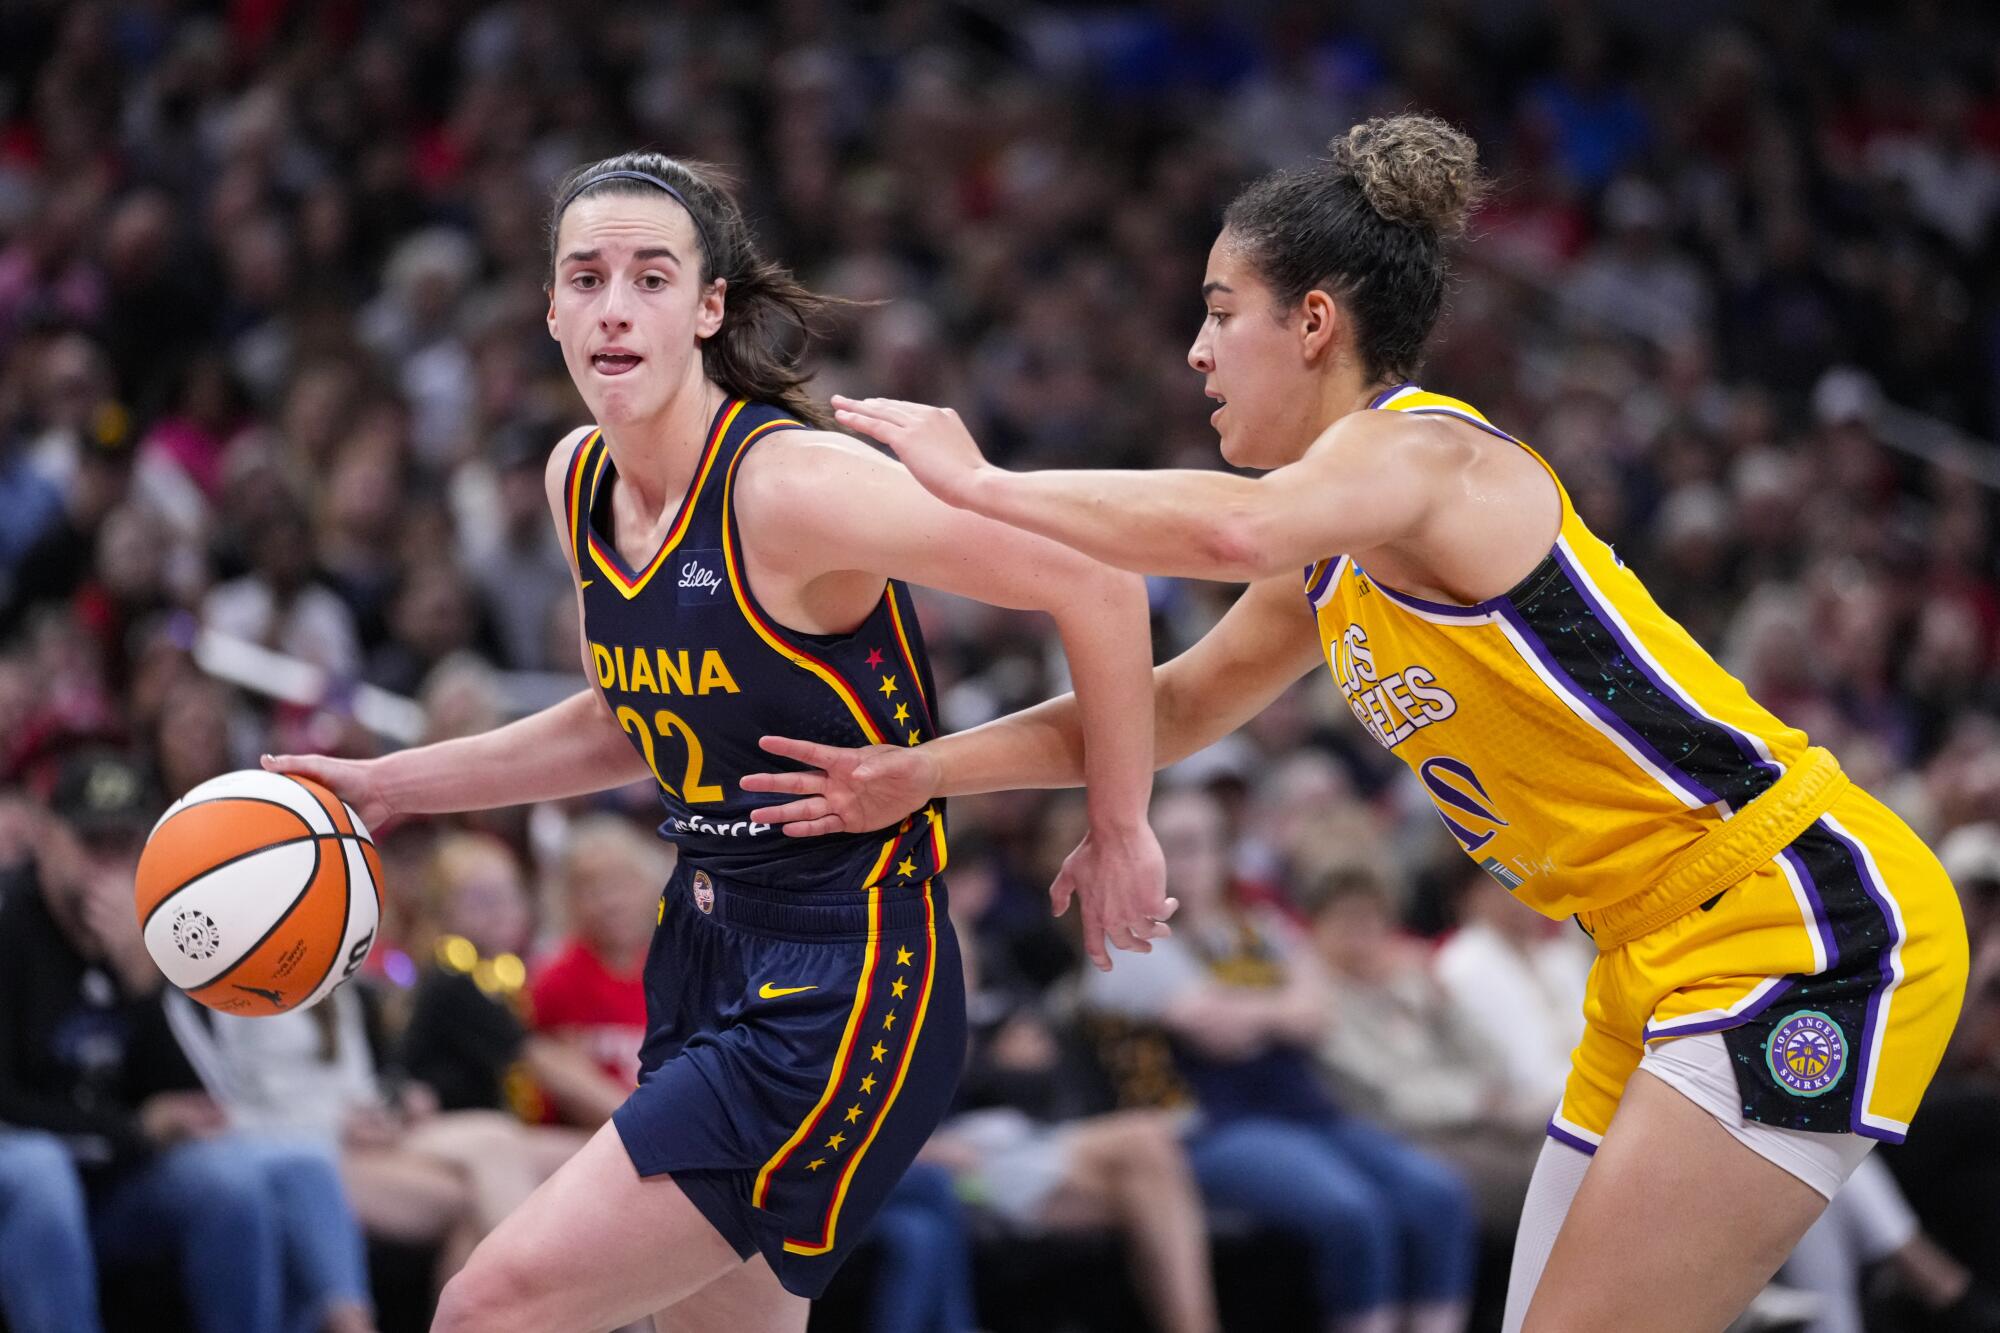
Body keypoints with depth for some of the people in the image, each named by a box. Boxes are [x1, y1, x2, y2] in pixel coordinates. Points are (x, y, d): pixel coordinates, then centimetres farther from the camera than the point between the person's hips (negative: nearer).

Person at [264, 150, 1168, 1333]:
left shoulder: (789, 484, -21)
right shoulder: (580, 481, 5)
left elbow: (1097, 587, -20)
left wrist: (1118, 837, -11)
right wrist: (390, 784, 18)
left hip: (839, 995, -9)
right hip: (707, 952, 9)